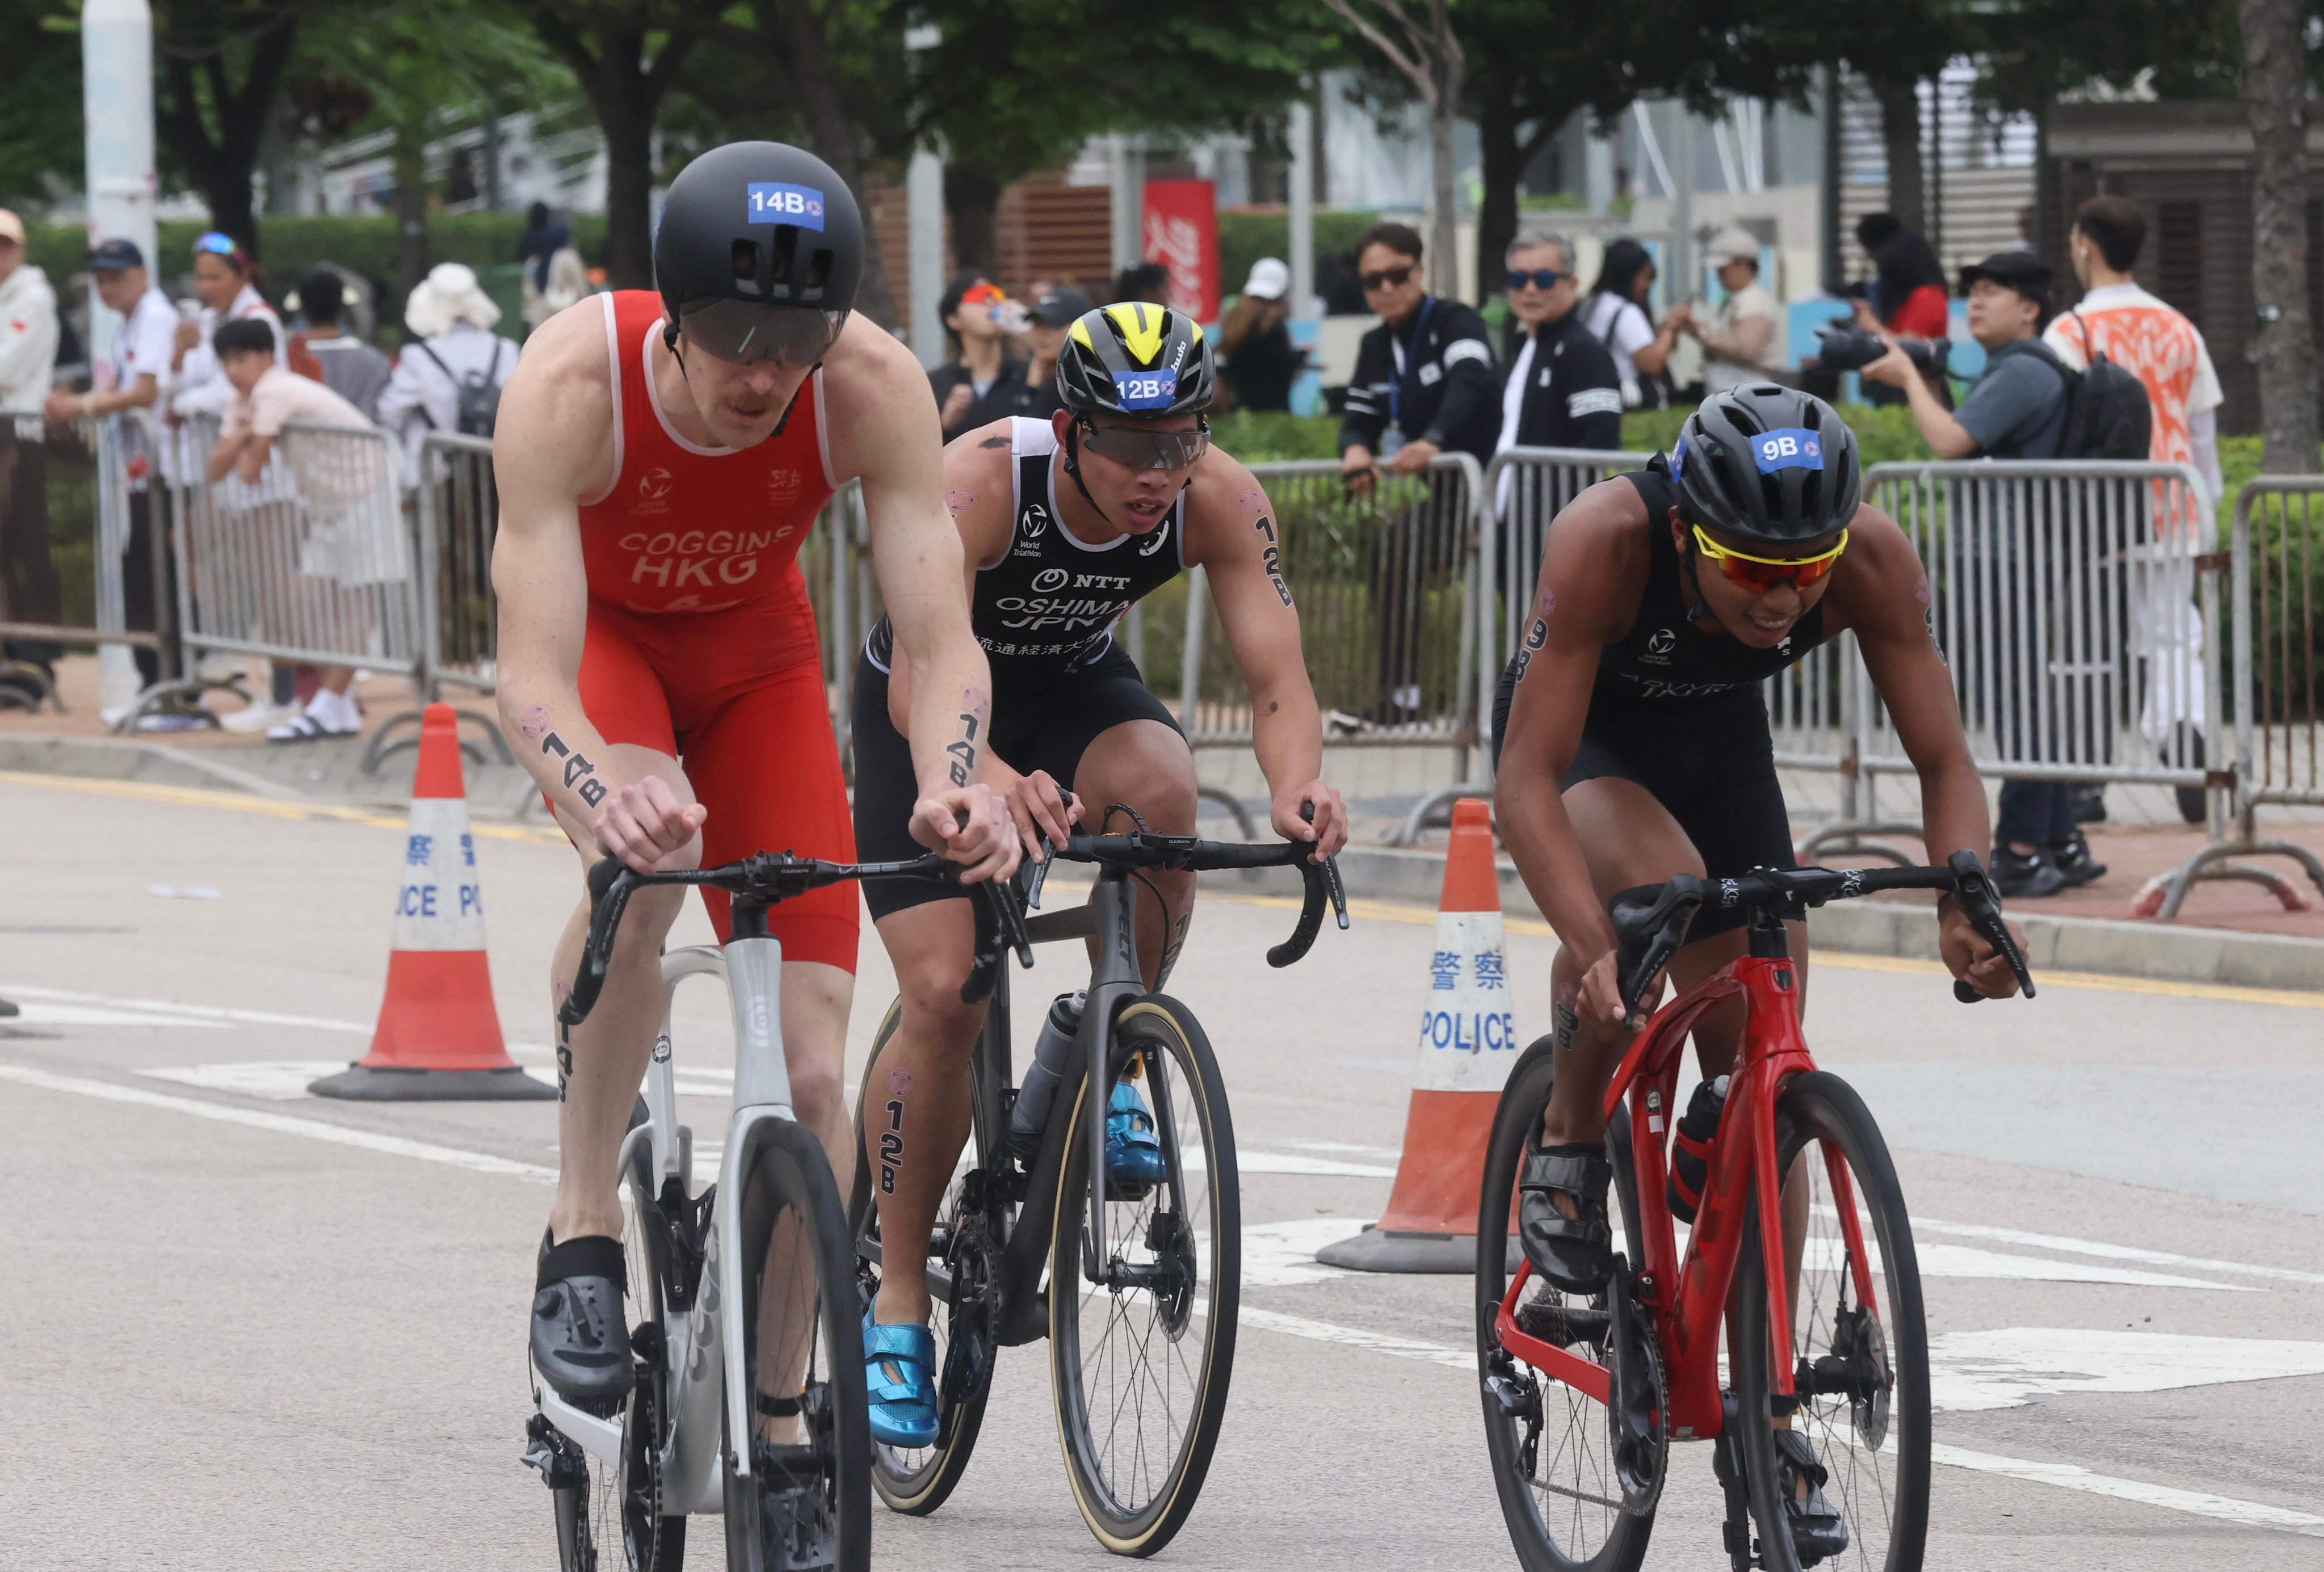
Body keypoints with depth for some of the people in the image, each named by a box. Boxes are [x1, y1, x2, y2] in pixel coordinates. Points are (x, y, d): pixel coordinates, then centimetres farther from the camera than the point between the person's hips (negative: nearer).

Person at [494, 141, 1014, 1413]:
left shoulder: (875, 387, -32)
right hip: (603, 634, -2)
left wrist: (951, 787, -54)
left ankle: (777, 1412, 8)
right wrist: (608, 797, -62)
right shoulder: (570, 385, -37)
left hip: (754, 647, 2)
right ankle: (582, 1241, -22)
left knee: (811, 1071, -9)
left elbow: (942, 640, -33)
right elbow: (530, 679, -41)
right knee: (644, 867, -38)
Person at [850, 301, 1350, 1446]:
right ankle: (898, 1303, 1)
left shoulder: (1218, 502, -26)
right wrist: (992, 779, -65)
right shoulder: (982, 479, -35)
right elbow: (921, 678, -44)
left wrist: (1296, 788, -54)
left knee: (1161, 789, -33)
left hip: (1075, 686, 3)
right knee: (945, 995, -15)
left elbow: (1277, 676, -31)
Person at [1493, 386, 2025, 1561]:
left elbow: (1946, 763, -24)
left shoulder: (1872, 560, -31)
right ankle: (1566, 1150, -13)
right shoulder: (1607, 541, -40)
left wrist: (1964, 904, -42)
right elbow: (1527, 778, -40)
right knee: (1660, 881, -37)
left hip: (1720, 740, 3)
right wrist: (1593, 948, -53)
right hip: (1579, 734, -3)